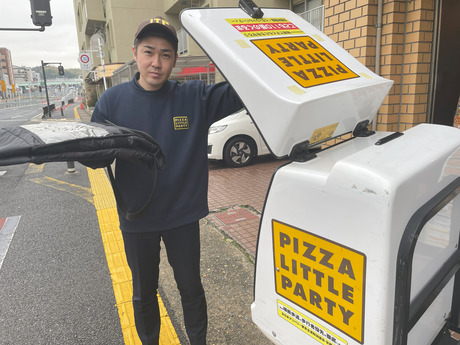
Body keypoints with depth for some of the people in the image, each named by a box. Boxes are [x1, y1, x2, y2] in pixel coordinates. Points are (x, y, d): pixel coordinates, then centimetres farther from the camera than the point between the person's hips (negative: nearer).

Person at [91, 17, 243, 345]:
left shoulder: (196, 97, -9)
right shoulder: (113, 100, -7)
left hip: (183, 216, 0)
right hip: (136, 219, 1)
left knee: (191, 287, 19)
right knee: (143, 293, 22)